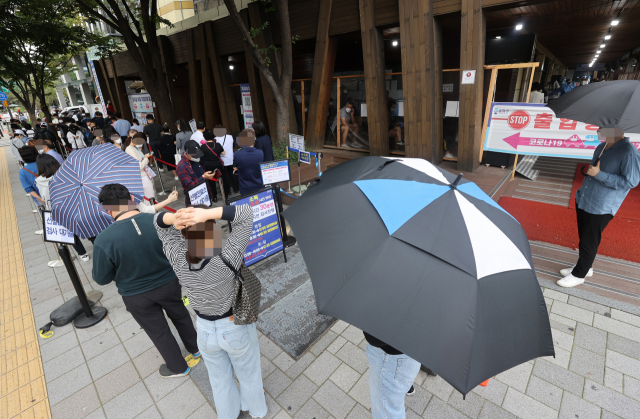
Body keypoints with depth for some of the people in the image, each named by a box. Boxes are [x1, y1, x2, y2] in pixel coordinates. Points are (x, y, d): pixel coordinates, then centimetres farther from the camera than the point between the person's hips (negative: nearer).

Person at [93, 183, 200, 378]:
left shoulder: (104, 240, -26)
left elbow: (101, 278, -13)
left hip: (137, 296, -1)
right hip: (169, 282, 2)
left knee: (158, 331, 22)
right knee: (180, 315, 29)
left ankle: (178, 367, 44)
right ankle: (196, 348, 51)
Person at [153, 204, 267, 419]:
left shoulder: (179, 260, -23)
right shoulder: (226, 259, -34)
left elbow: (160, 223, -10)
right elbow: (245, 214, -33)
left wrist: (175, 218, -32)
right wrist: (206, 214, -41)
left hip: (205, 331, 3)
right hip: (237, 329, -3)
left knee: (220, 377, 29)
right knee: (248, 372, 26)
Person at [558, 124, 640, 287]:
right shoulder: (602, 147, 6)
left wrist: (599, 174, -25)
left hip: (600, 207, -8)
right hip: (583, 200, 8)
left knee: (589, 242, 3)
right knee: (583, 236, 20)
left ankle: (579, 274, 18)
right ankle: (584, 267, 37)